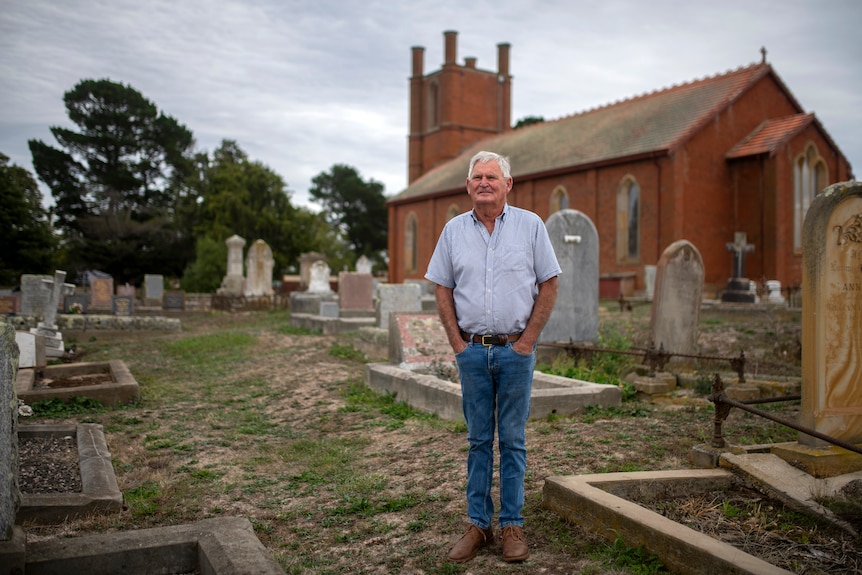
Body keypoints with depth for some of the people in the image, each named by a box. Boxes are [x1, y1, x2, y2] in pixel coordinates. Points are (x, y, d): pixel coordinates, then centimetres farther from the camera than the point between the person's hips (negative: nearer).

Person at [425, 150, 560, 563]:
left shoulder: (530, 225, 0)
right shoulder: (454, 230, 6)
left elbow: (548, 285, 0)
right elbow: (442, 289, 8)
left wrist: (527, 341, -6)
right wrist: (457, 343, -1)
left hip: (515, 349, -2)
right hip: (472, 350, 2)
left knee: (513, 440, 6)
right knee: (478, 440, 9)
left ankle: (512, 526, 16)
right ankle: (478, 524, 18)